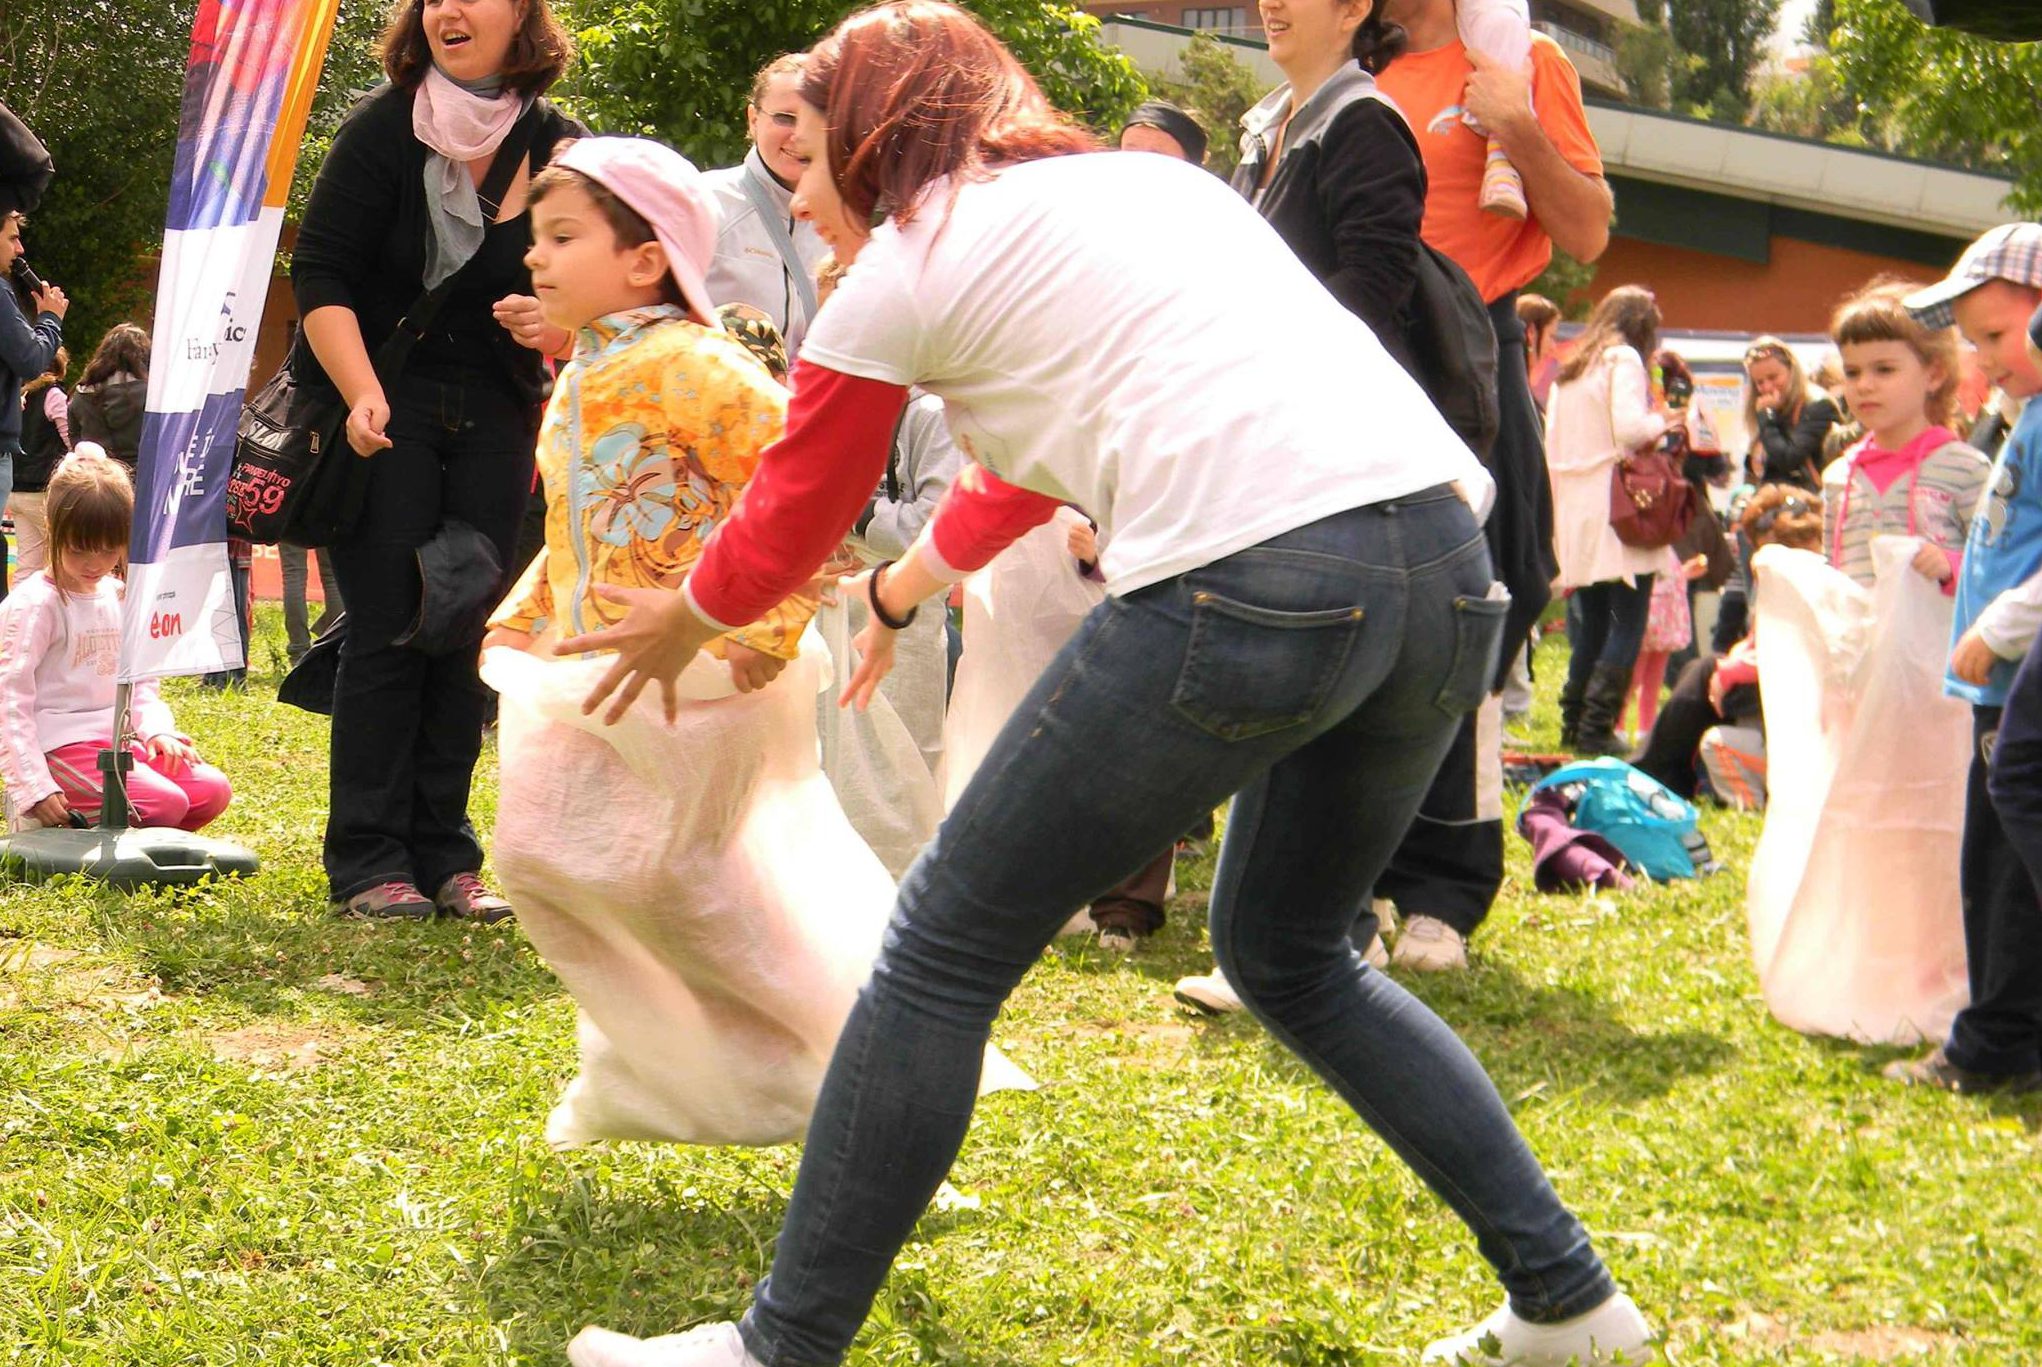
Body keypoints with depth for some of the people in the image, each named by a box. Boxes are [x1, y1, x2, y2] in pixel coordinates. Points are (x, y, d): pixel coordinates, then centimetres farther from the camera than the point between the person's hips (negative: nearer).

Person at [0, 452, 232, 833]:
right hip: (61, 746, -8)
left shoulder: (119, 597, 13)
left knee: (213, 790, -7)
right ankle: (43, 817, -10)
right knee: (166, 803, -24)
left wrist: (157, 728, 0)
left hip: (118, 739, 8)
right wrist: (33, 788, -21)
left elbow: (140, 680, 22)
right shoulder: (35, 604, -11)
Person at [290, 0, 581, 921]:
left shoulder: (558, 147, 3)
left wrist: (553, 328, -15)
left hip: (495, 420, 3)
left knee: (468, 631, 3)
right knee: (386, 629, -5)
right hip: (386, 413, -3)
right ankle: (368, 862, 0)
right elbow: (319, 274, -9)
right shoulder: (382, 130, -6)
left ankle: (443, 854, 10)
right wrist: (361, 393, -21)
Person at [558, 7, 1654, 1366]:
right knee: (1287, 953, 28)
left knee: (946, 950, 7)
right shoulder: (1144, 177, 32)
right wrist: (902, 588, 60)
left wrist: (677, 626, 44)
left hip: (1250, 580, -8)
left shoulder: (907, 264, 12)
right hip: (1447, 554, 8)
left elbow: (789, 526, 24)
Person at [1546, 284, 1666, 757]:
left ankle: (1573, 725, 15)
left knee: (1591, 624, 14)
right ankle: (1596, 730, -12)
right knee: (1627, 626, -5)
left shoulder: (1569, 369, 17)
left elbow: (1552, 442, 17)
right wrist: (1663, 421, 0)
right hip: (1617, 509, -8)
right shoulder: (1624, 359, -5)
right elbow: (1630, 427, -18)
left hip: (1574, 511, 8)